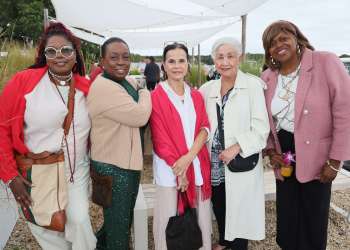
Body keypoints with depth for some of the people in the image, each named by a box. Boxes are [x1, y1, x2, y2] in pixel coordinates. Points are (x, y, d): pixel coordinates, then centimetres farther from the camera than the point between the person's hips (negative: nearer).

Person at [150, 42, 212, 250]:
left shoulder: (197, 96, 9)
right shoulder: (156, 97, -5)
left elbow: (205, 128, 1)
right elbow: (160, 139, -8)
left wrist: (189, 157, -14)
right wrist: (179, 170, -11)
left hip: (198, 166, 4)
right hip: (170, 170, -4)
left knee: (200, 219, 12)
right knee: (171, 221, 7)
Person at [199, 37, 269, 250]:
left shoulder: (253, 85, -10)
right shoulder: (208, 89, 6)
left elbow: (261, 128, -13)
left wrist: (236, 148, -19)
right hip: (215, 161, 5)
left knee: (239, 208, 7)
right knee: (219, 206, 18)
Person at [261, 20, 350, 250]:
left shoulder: (326, 63, -13)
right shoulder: (267, 78, 2)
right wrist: (270, 150, -1)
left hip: (316, 158, -4)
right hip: (284, 157, 4)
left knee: (313, 219, 10)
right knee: (287, 216, 15)